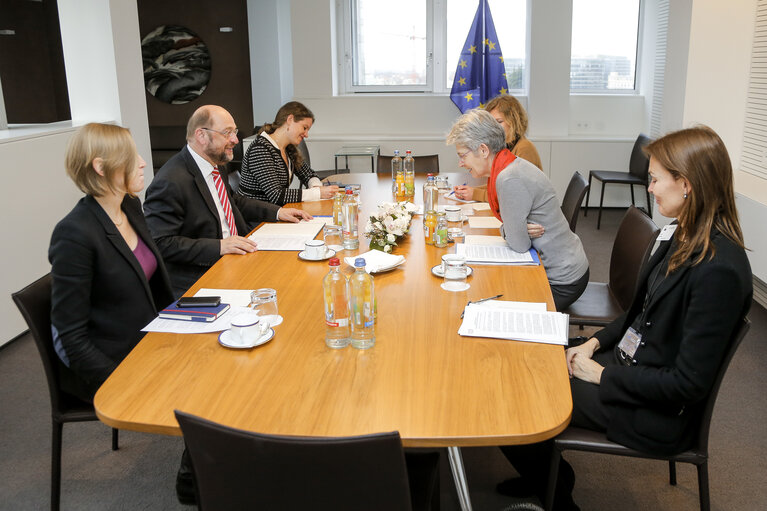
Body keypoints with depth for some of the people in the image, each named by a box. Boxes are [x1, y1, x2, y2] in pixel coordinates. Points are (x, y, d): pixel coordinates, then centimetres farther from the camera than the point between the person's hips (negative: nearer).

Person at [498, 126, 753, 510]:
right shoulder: (683, 237, 1)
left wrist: (603, 375, -17)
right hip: (626, 361, 9)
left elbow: (689, 384, -25)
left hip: (656, 411, -9)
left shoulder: (719, 270, -28)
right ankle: (550, 475, 27)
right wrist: (596, 343, 2)